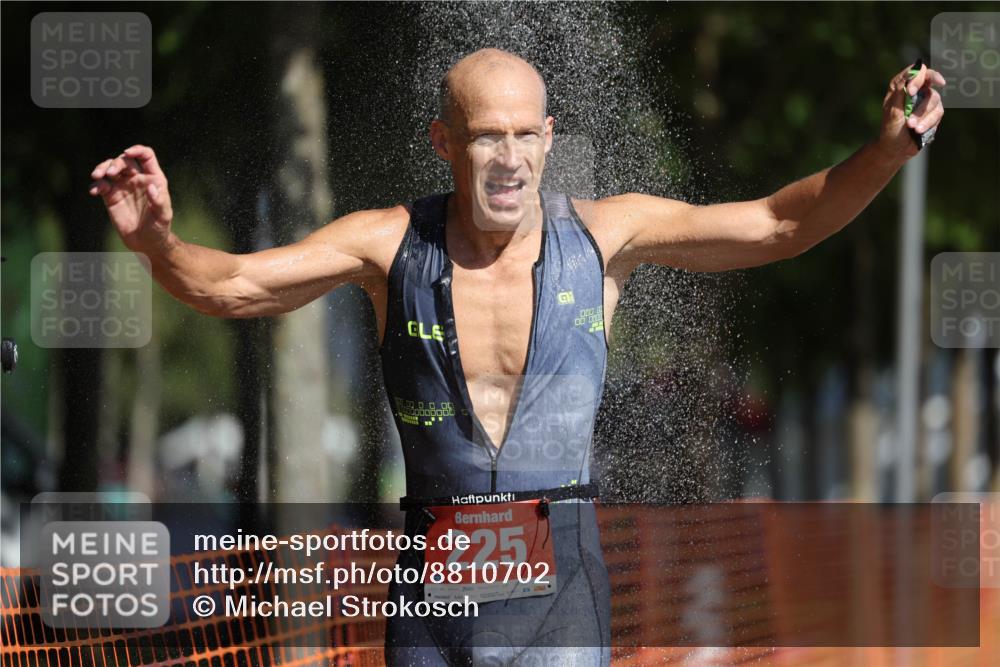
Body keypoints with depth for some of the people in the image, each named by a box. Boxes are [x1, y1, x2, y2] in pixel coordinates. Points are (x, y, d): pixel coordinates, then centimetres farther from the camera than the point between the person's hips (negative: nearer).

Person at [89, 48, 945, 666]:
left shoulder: (602, 233, -3)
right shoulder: (392, 242, -2)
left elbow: (780, 224, -3)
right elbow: (226, 285, -5)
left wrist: (890, 147, -18)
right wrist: (154, 237, -27)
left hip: (557, 588, -1)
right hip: (433, 591, 1)